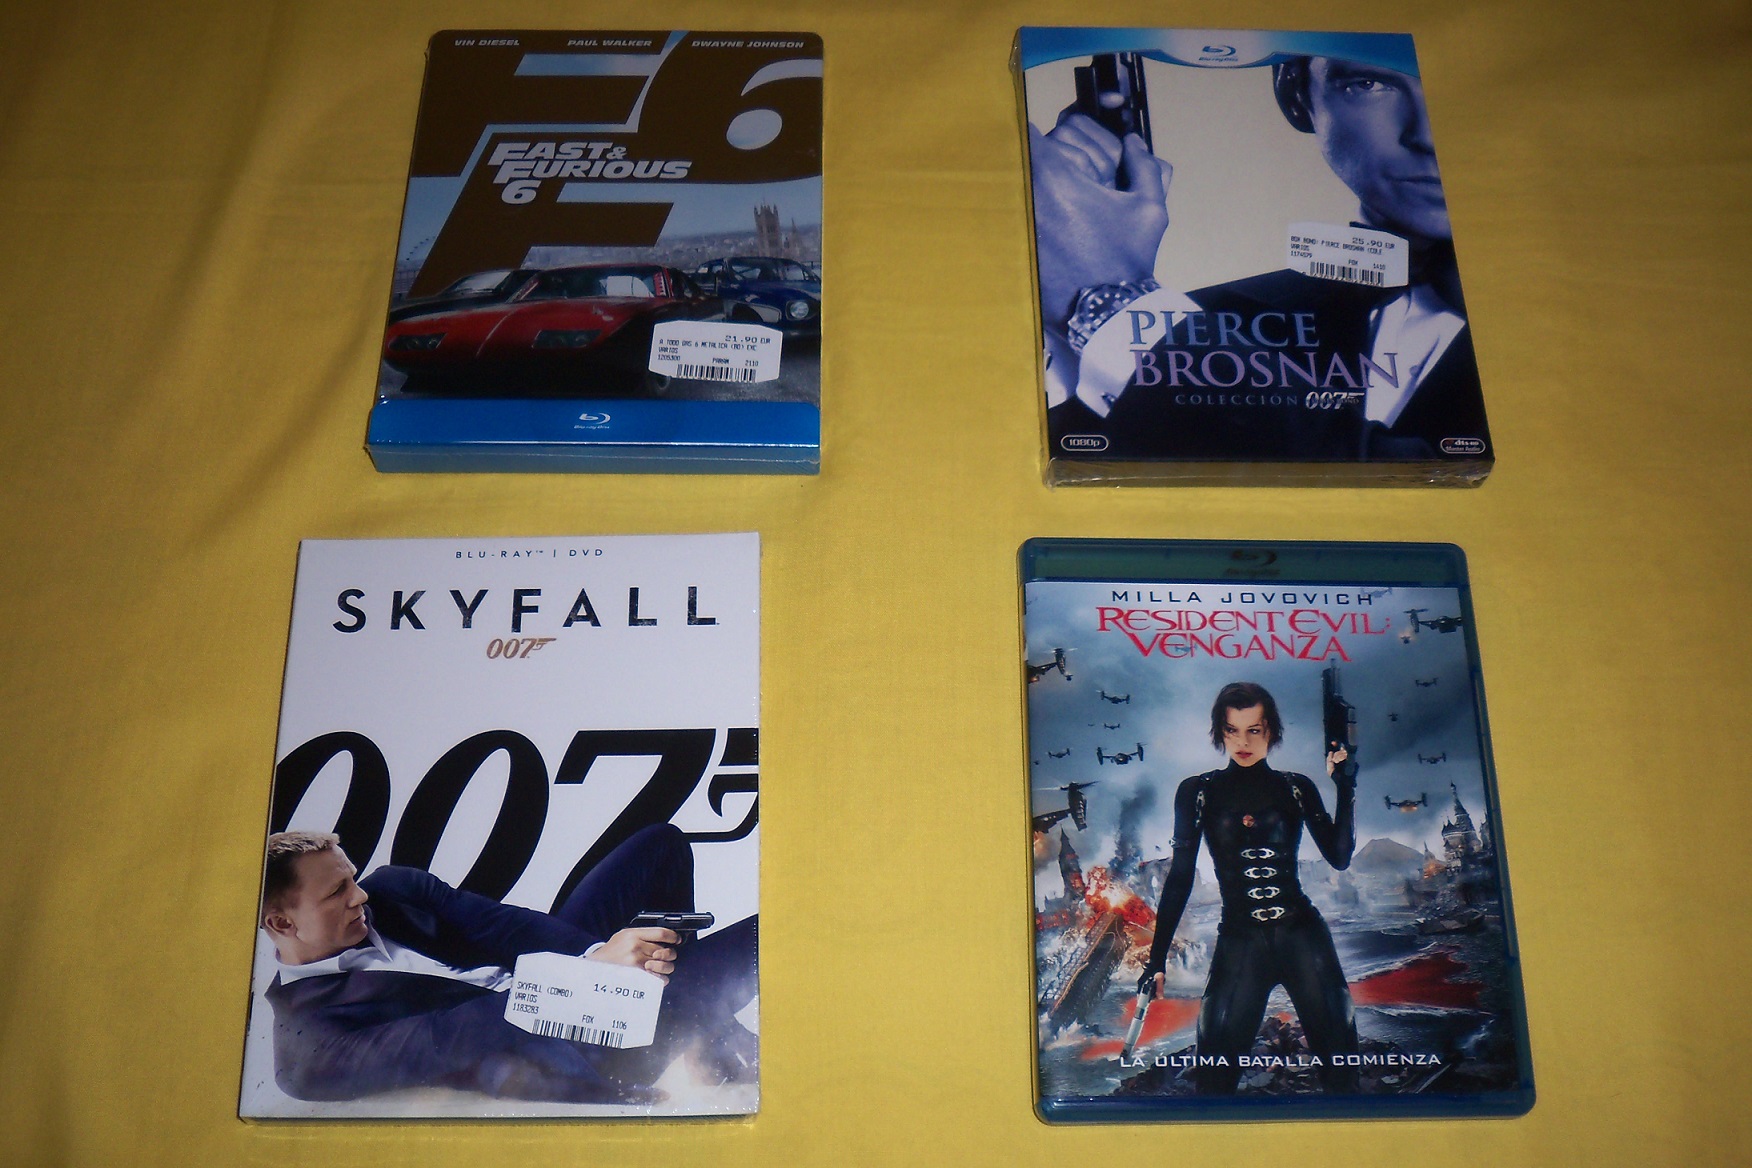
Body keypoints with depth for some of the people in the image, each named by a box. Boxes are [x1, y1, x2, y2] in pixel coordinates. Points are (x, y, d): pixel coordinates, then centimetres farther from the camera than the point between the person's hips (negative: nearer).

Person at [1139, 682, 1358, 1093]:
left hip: (1303, 934, 1)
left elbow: (1339, 856, 3)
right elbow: (1180, 878, 3)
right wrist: (1157, 959, 0)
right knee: (1216, 1072, -6)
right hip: (1239, 941, -1)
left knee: (1338, 1052, 2)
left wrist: (1345, 785, -3)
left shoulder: (1297, 788, 8)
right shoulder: (1197, 792, 4)